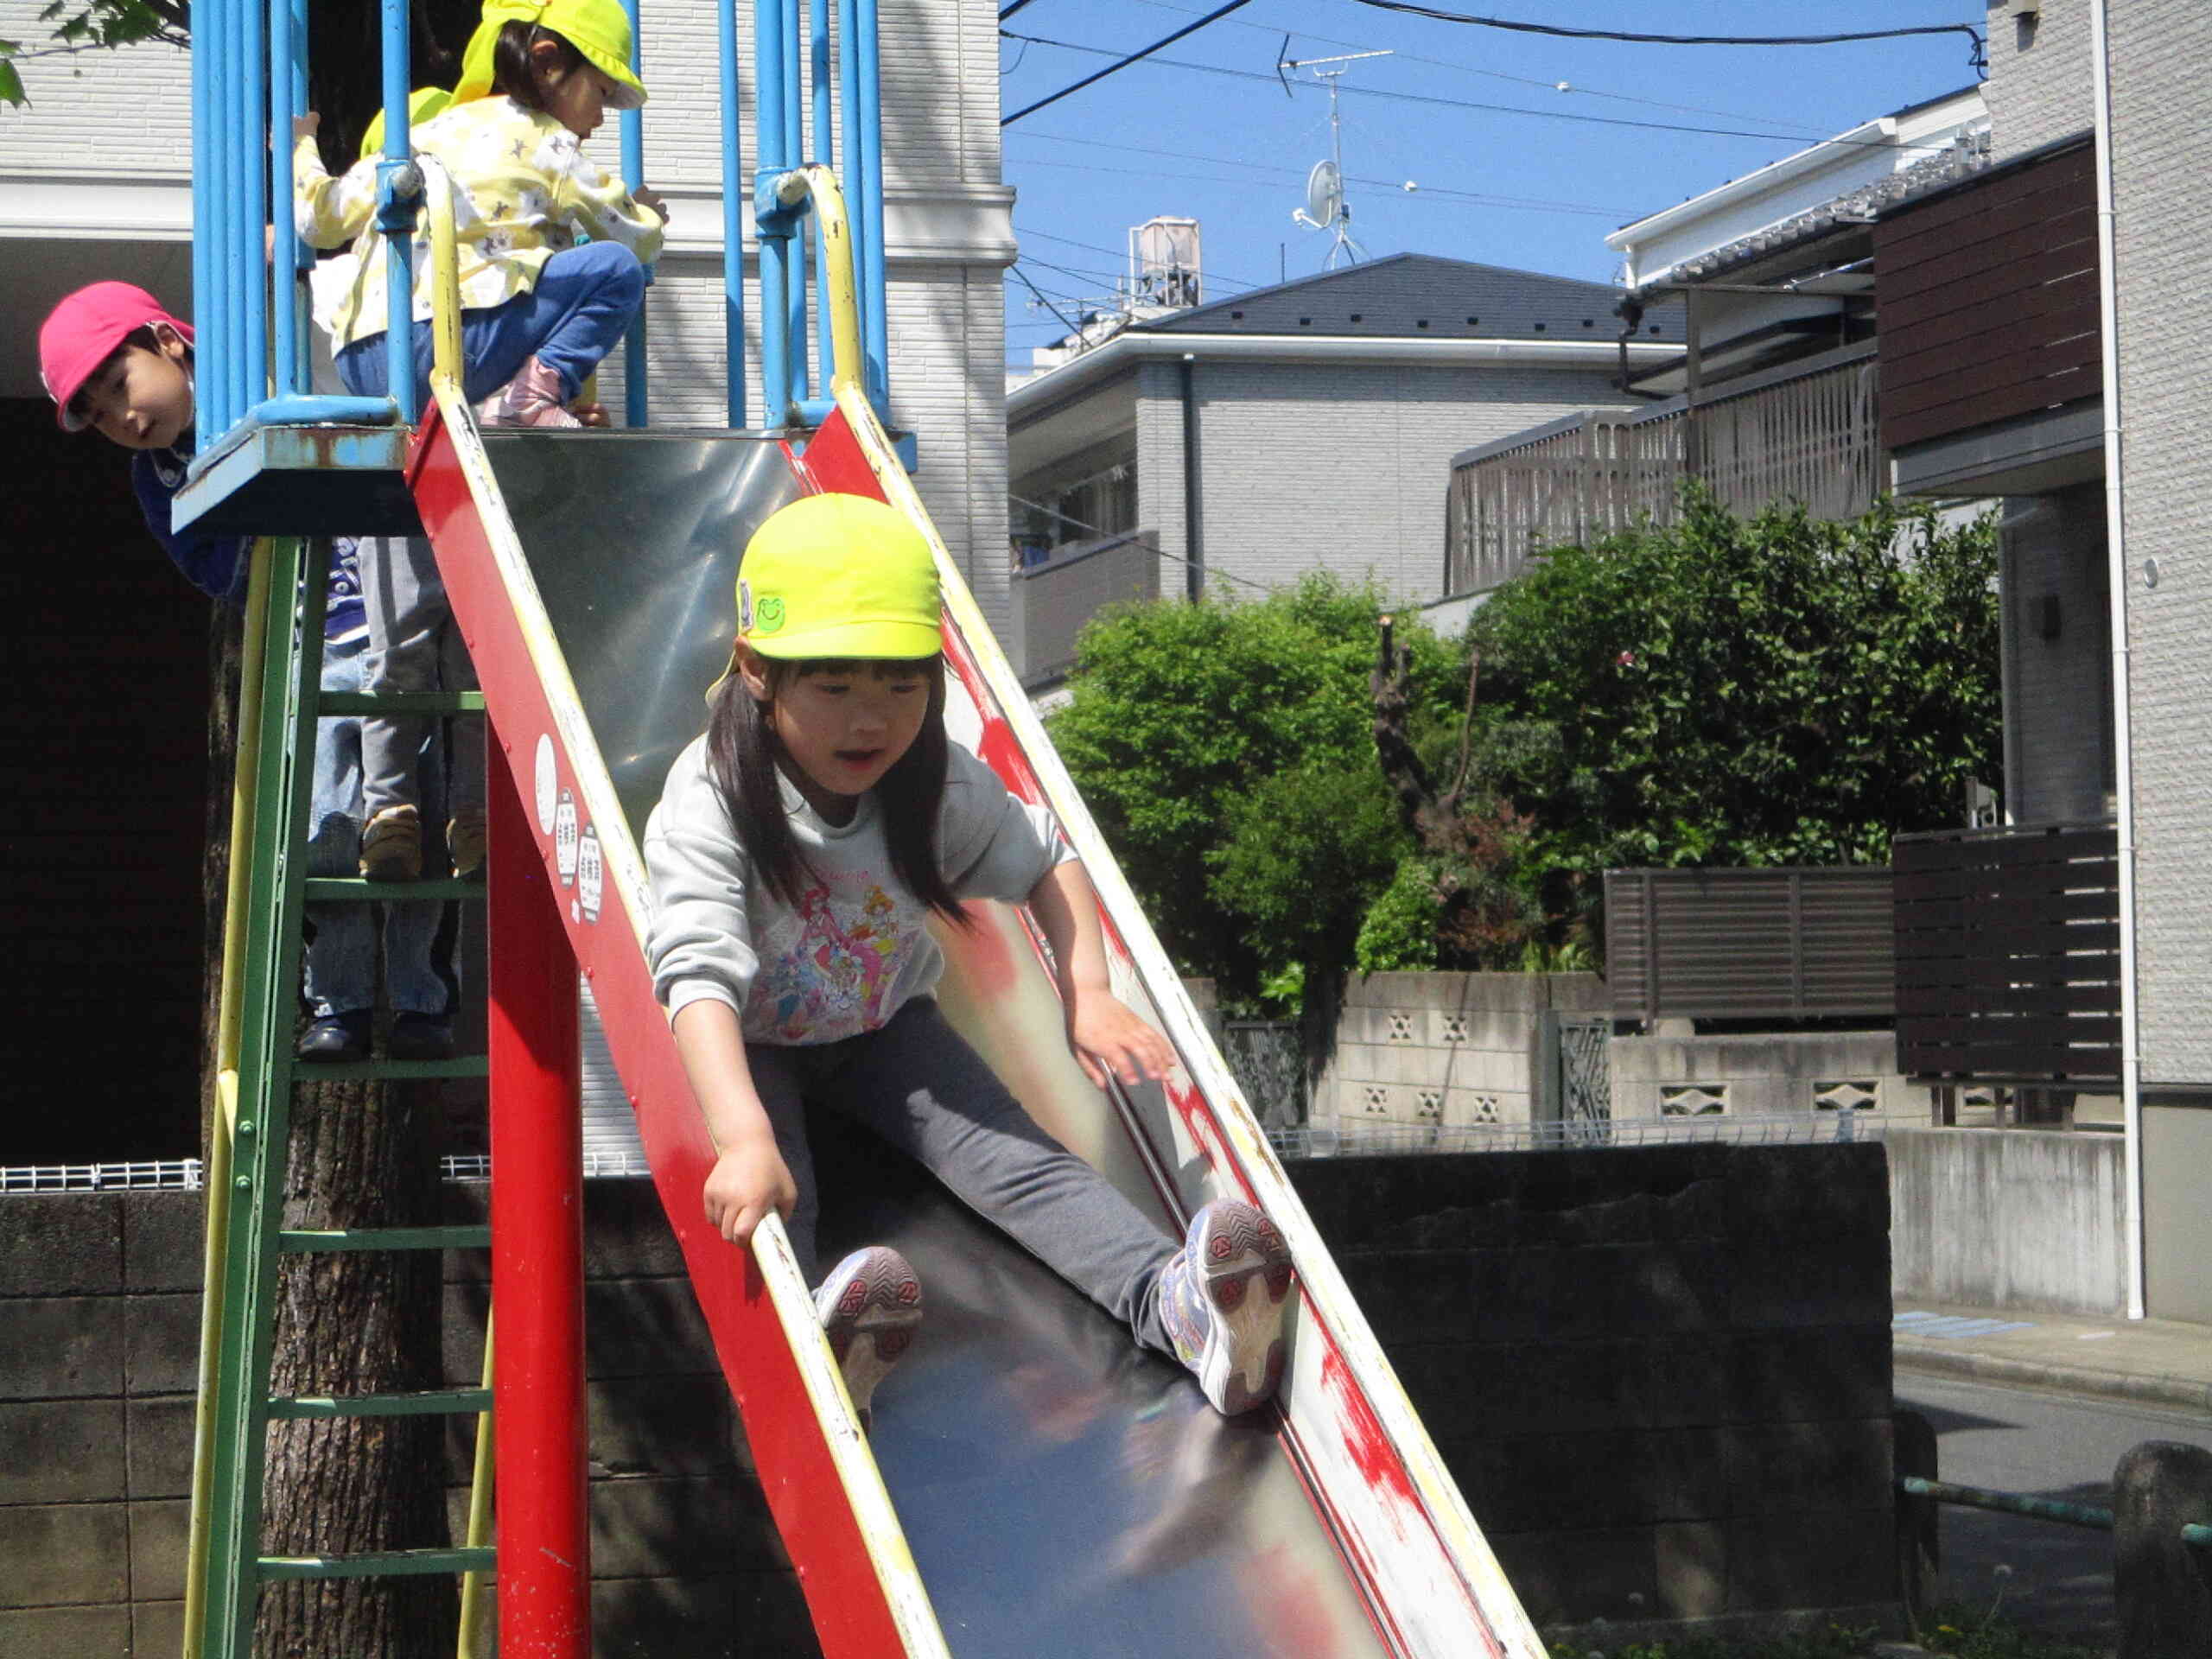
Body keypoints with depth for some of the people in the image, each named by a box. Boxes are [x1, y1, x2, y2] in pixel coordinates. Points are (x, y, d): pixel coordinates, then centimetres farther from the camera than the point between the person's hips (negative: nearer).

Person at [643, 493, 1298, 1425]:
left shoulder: (939, 784, -13)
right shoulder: (713, 799, -29)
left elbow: (1043, 860, 6)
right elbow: (700, 972, -41)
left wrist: (1087, 997, -10)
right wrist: (744, 1137, -56)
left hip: (884, 1026, 3)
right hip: (752, 1045, -3)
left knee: (1016, 1157, -21)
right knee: (765, 1193, -34)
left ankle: (1173, 1301, -42)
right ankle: (806, 1337, -64)